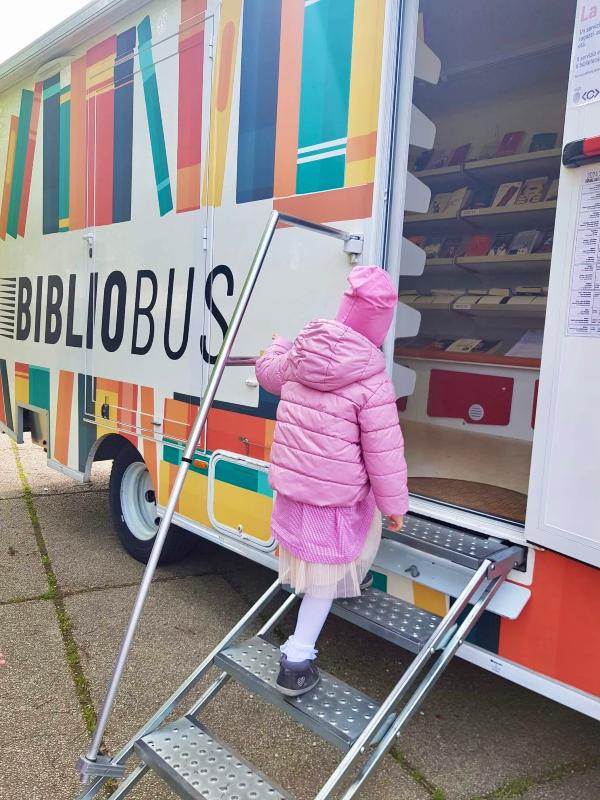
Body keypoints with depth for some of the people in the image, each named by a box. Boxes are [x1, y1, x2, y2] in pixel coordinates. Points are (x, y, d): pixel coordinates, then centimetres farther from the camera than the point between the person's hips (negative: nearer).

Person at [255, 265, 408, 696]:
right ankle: (297, 663, 18)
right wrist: (395, 503, -2)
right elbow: (383, 451, -15)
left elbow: (269, 373, 22)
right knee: (325, 576, 10)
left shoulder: (300, 352, -1)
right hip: (336, 493, -7)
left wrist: (276, 347, 45)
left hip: (291, 483, 7)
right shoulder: (372, 380, -19)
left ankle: (352, 580, 54)